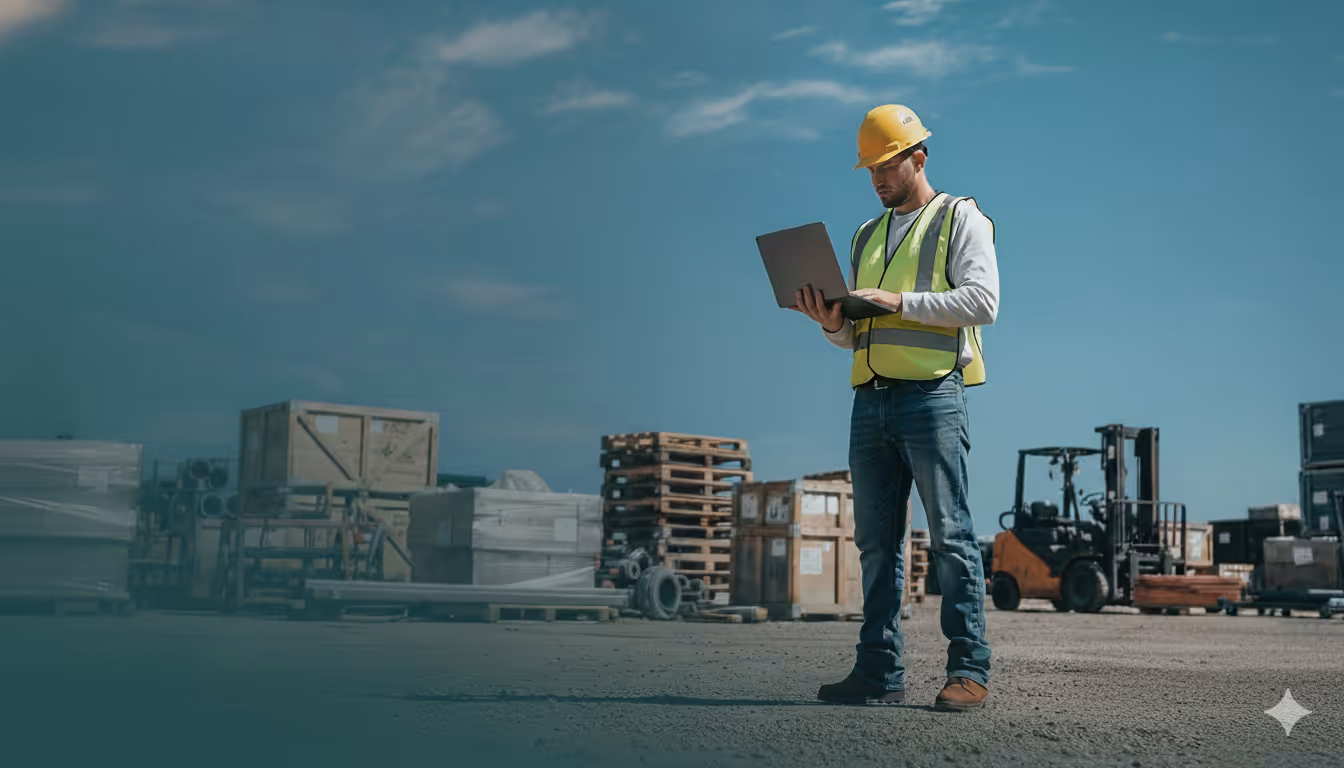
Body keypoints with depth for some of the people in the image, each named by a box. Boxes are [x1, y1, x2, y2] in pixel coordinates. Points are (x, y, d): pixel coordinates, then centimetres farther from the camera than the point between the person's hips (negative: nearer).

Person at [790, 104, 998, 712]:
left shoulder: (960, 218, 6)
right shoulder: (867, 237, 24)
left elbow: (982, 300, -9)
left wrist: (898, 300, -15)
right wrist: (832, 322, 2)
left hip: (933, 393, -6)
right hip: (871, 399, 6)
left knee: (950, 535, -7)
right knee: (876, 541, 5)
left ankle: (969, 669, -2)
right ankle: (880, 671, 9)